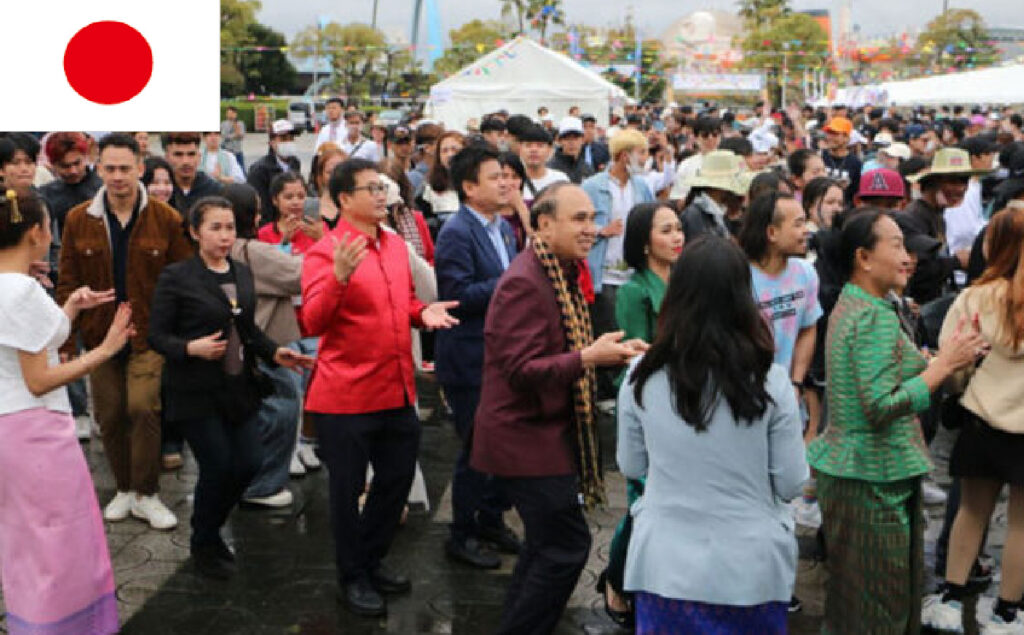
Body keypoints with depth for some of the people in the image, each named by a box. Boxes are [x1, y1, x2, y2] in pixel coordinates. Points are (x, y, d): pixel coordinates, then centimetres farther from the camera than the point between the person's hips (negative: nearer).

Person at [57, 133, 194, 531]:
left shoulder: (166, 219, -4)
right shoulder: (78, 220, 2)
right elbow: (68, 283, 5)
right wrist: (66, 341, 0)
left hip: (150, 335, -3)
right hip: (100, 335, 3)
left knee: (143, 408, -14)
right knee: (110, 416, 9)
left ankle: (146, 495, 2)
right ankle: (124, 489, 28)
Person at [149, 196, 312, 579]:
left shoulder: (242, 273, 11)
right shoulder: (176, 277, -8)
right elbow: (157, 336, -8)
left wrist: (275, 353, 3)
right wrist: (191, 348, -25)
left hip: (239, 388, 6)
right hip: (196, 392, -6)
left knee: (249, 464, 3)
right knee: (218, 467, -4)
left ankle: (210, 529, 31)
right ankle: (204, 546, 22)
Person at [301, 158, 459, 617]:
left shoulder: (396, 245, 8)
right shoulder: (326, 252, -13)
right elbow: (313, 323, -21)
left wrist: (424, 312, -1)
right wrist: (339, 277, -36)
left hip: (398, 390, 7)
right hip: (347, 394, -7)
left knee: (397, 480, 18)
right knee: (347, 490, 8)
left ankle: (372, 560, 39)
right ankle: (352, 579, 26)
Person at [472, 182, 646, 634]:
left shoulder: (561, 275, 13)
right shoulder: (524, 282, -20)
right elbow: (521, 369, -26)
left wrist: (609, 353, 8)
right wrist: (587, 357, -31)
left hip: (548, 432, 10)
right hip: (528, 439, -10)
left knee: (548, 543, 19)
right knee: (567, 546, -9)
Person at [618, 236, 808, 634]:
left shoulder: (643, 377, -11)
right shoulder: (770, 381, -15)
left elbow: (630, 467, 2)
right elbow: (791, 484, -7)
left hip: (666, 568, 1)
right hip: (749, 571, 0)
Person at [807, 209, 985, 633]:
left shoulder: (849, 306, 12)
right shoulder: (876, 317, -19)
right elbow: (881, 407, -26)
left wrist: (943, 361, 12)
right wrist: (945, 363, -20)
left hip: (846, 468, 10)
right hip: (874, 480, -10)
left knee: (848, 598, 19)